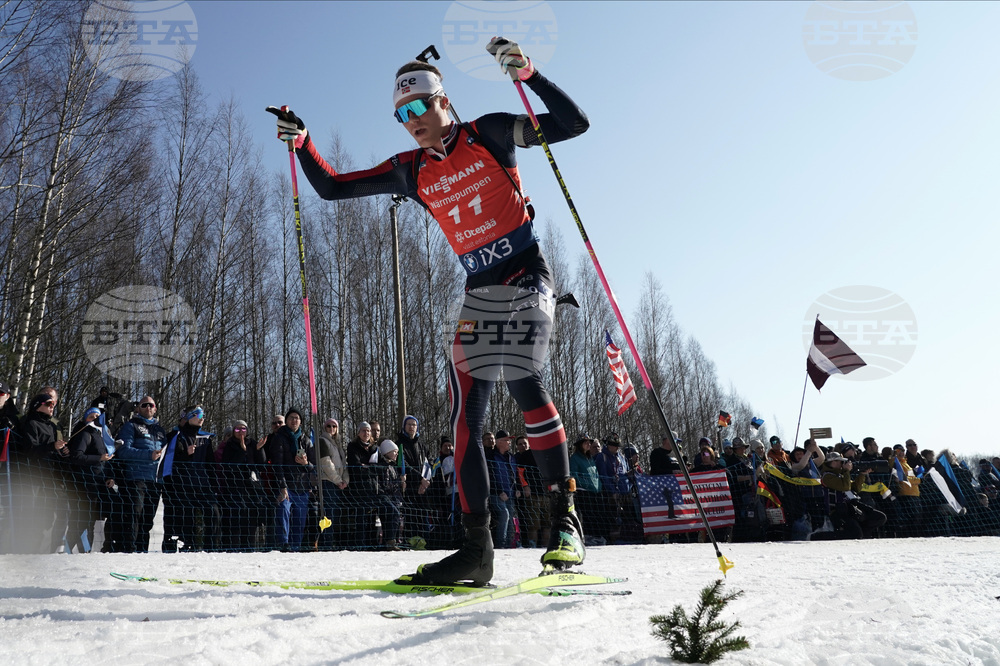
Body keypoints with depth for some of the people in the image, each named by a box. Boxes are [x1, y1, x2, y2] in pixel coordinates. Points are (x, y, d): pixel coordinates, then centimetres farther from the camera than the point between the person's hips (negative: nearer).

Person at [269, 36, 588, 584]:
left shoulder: (489, 134, -1)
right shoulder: (411, 172, 11)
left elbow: (573, 123, -6)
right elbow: (332, 188, 15)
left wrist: (527, 74, -16)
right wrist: (301, 142, 3)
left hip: (527, 276, -5)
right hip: (478, 291, 5)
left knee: (523, 380, -27)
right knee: (464, 416, -5)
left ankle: (565, 520, -17)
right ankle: (477, 546, -1)